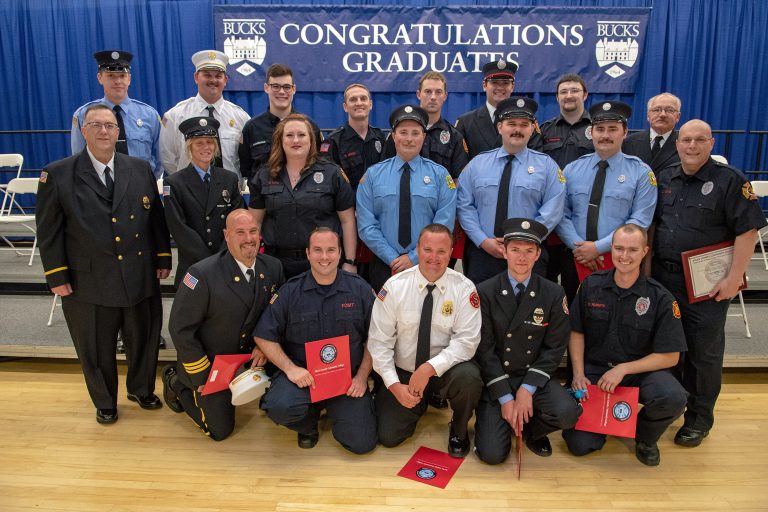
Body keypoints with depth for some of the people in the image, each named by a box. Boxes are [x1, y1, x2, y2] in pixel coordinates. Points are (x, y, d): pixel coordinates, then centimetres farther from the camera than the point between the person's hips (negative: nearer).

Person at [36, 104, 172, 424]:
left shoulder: (141, 169, 4)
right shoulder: (57, 175, -5)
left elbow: (156, 217, 8)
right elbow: (48, 231, -3)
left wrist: (163, 257, 6)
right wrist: (57, 276, -5)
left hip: (141, 277, 3)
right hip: (88, 284, -2)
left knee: (144, 339, 17)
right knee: (97, 350, 12)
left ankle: (141, 389, 43)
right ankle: (105, 403, 36)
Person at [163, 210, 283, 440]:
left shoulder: (273, 267, -10)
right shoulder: (202, 274, -26)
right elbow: (180, 329, -20)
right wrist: (202, 377, -16)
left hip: (248, 355, 5)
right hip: (208, 364, -5)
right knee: (220, 431, 3)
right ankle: (177, 383, 25)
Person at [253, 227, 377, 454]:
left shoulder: (359, 289, -1)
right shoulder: (289, 292, -2)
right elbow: (264, 337, 0)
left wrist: (362, 377, -5)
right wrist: (290, 368, -12)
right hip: (302, 375, 0)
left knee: (362, 443, -11)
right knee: (280, 407, -32)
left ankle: (332, 409, 23)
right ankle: (308, 423, 7)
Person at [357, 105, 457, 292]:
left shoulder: (440, 175, 2)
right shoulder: (372, 175, 3)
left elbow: (444, 224, -5)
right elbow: (366, 225, -3)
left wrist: (414, 258, -12)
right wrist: (392, 259, -11)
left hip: (426, 264, 0)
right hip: (384, 265, 1)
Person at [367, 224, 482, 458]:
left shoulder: (464, 289, -12)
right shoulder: (395, 286, -11)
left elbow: (466, 340, -17)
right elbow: (379, 341, -10)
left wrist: (429, 368, -29)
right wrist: (394, 384, -18)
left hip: (445, 367, -1)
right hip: (402, 371, 1)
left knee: (468, 377, -33)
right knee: (388, 436, -8)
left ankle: (459, 430, 0)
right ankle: (420, 402, 25)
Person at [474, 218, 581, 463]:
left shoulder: (554, 294, -3)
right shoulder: (485, 292, -8)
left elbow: (555, 348, -3)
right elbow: (484, 349, -9)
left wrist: (527, 389, -13)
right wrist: (505, 398, -13)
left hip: (534, 377, 2)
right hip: (495, 379, -2)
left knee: (568, 413, -27)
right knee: (492, 454, -15)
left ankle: (532, 429, 8)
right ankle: (490, 420, 21)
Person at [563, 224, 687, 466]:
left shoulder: (660, 298, -8)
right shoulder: (590, 286, -2)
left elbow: (670, 356, -7)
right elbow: (576, 332, 6)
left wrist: (624, 369, -16)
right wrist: (578, 374, -6)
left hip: (641, 371, 0)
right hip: (594, 369, 1)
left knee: (673, 398, -34)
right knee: (580, 444, -14)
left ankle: (645, 437, 3)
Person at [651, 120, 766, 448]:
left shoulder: (730, 180, -7)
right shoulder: (664, 180, 9)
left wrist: (733, 278, -16)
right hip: (663, 278, 5)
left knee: (704, 352, 6)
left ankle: (699, 419, 21)